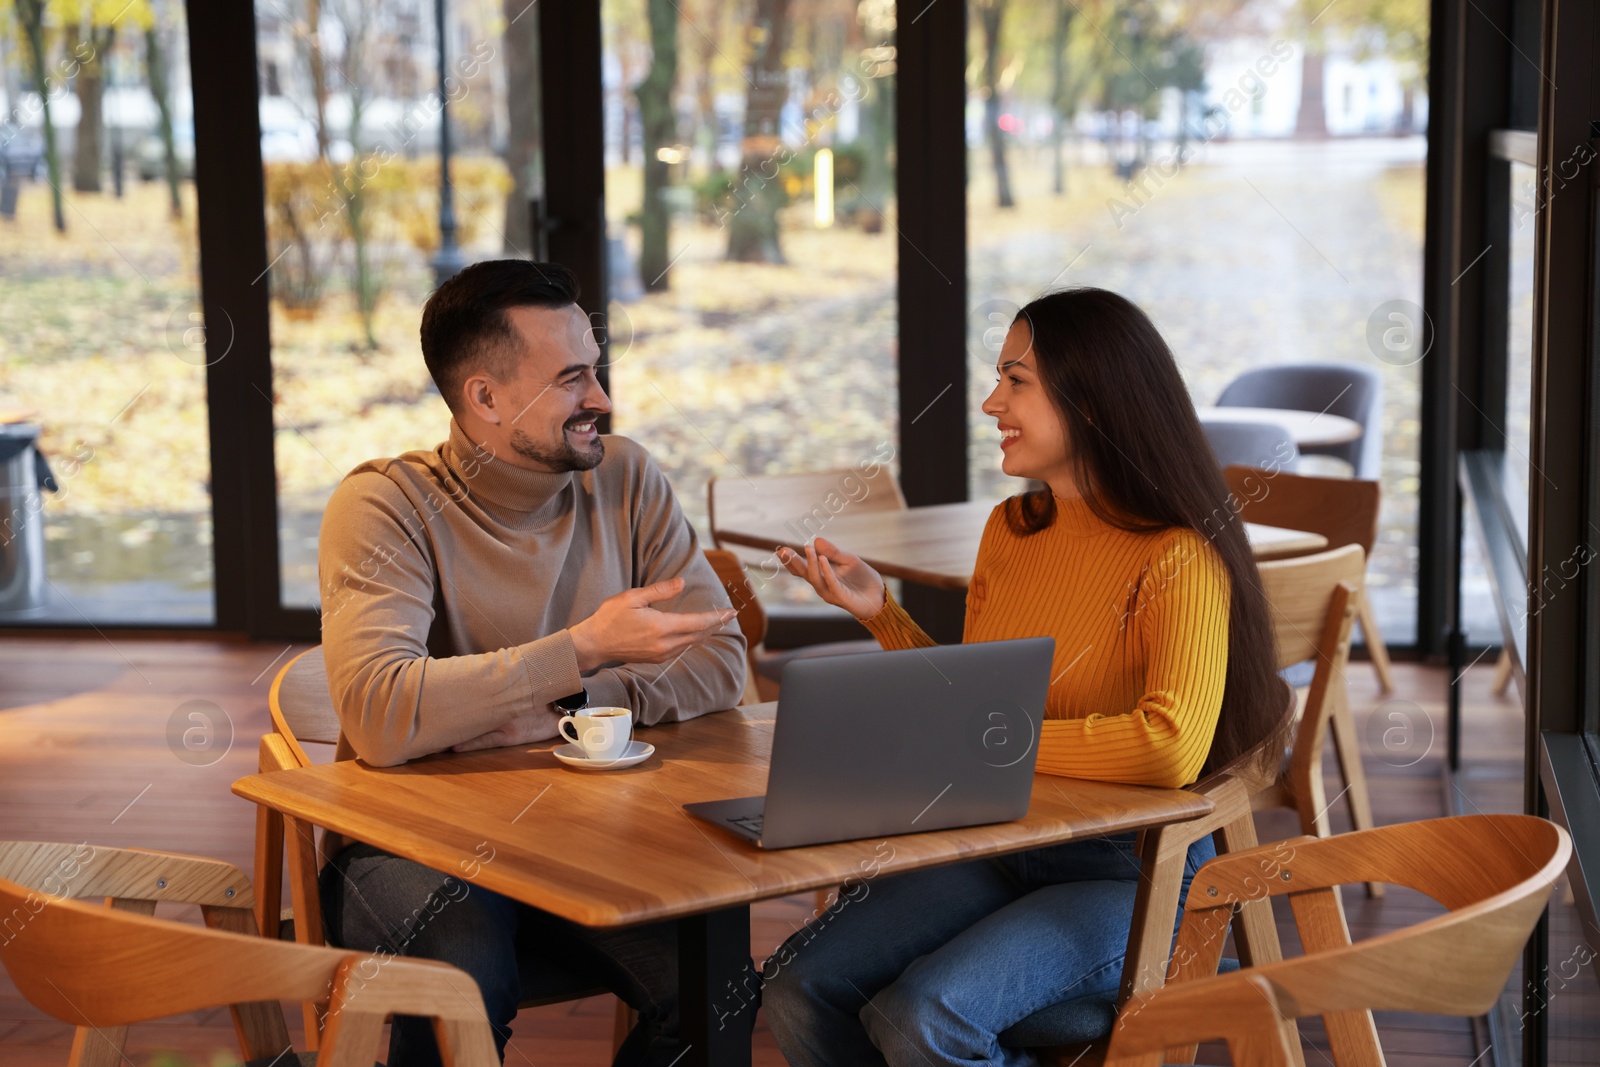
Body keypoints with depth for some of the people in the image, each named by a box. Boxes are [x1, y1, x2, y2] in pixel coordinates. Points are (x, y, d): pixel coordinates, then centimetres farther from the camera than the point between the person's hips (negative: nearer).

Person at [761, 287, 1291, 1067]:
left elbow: (1170, 747, -30)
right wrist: (880, 612, 5)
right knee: (795, 989, -11)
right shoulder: (1010, 531, 8)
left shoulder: (1177, 559, -15)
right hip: (1002, 848, 7)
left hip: (1131, 877, -7)